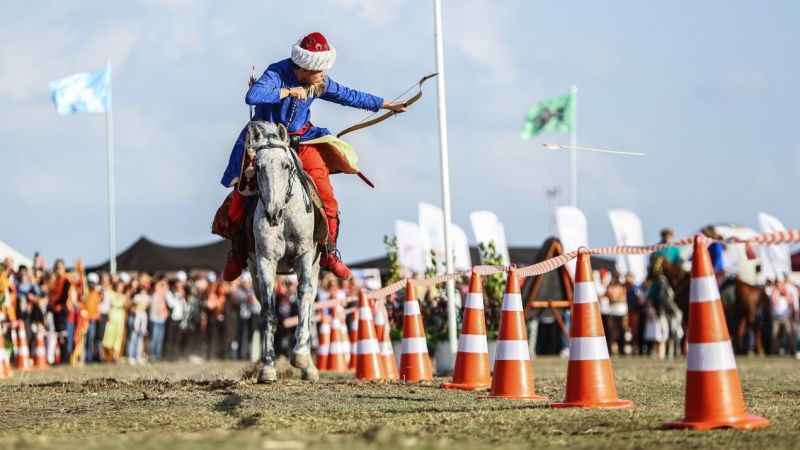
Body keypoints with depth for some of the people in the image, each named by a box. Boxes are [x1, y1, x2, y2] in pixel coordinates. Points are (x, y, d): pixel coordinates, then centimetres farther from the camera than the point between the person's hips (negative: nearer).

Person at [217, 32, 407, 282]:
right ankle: (238, 251, 11)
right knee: (241, 191, -8)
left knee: (326, 196, -8)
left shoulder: (320, 83, -4)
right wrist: (289, 92, -33)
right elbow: (252, 96, -40)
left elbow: (350, 96, 11)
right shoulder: (276, 74, -21)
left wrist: (386, 105, 17)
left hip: (301, 139, 3)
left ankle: (330, 254, 4)